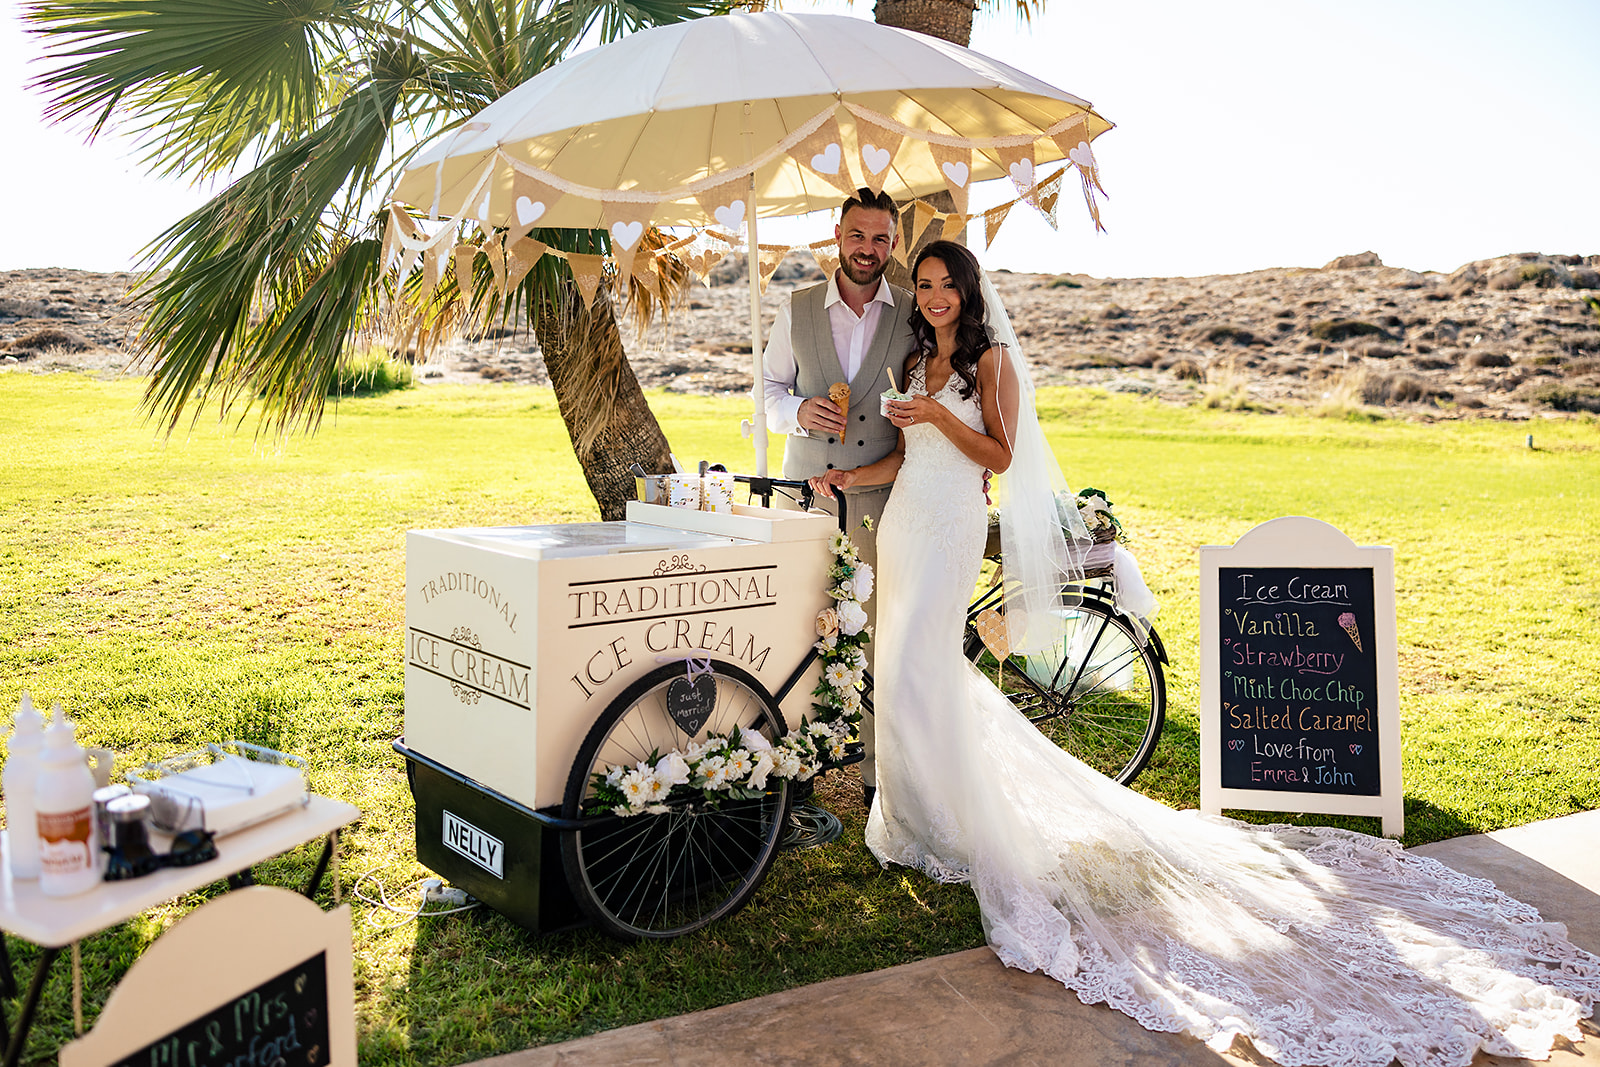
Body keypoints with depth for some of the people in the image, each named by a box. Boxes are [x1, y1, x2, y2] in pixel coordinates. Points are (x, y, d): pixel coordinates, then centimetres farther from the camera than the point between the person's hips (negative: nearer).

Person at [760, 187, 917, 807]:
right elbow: (769, 390, 14)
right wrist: (799, 411, -7)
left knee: (880, 635, 0)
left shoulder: (914, 317, 5)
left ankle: (878, 772, 11)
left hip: (881, 497, -1)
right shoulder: (797, 310, 8)